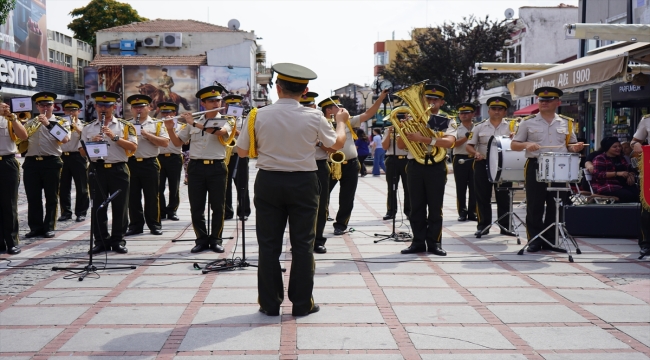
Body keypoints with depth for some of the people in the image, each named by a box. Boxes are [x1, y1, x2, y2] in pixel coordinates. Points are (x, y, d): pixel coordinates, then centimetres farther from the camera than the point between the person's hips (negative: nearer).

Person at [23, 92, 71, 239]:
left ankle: (49, 227, 10)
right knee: (33, 198, 5)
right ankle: (35, 227, 12)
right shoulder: (30, 123, 15)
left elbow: (65, 139, -15)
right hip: (31, 162, 3)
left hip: (51, 162, -3)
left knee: (51, 198, 3)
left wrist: (48, 124, -20)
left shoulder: (60, 122, 3)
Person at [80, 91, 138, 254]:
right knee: (98, 207, 4)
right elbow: (82, 152, 8)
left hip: (118, 169, -2)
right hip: (97, 170, 2)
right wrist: (92, 142, -11)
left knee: (119, 207, 2)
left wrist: (115, 137, -16)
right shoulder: (88, 128, 12)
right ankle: (101, 241, 12)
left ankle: (118, 240, 11)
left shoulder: (125, 126, 5)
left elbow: (133, 147, -6)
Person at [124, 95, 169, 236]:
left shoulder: (157, 124, 4)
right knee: (133, 197, 5)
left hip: (150, 163, -2)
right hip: (131, 163, 2)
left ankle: (154, 225, 13)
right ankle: (135, 225, 14)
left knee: (152, 197, 4)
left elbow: (165, 142, -6)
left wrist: (147, 135, -14)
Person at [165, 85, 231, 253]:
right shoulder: (192, 122, 11)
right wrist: (170, 129, -5)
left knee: (217, 207, 3)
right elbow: (178, 142, 15)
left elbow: (220, 131, -22)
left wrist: (195, 123, -22)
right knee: (196, 208, 4)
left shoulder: (225, 121, 2)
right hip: (196, 167, 2)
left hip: (217, 167, -2)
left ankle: (216, 240, 12)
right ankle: (202, 239, 14)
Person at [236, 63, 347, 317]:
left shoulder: (259, 116, -8)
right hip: (303, 183, -1)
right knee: (302, 244, 8)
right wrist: (341, 121, 26)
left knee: (269, 245, 9)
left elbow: (242, 151, 2)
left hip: (268, 183, 1)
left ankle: (270, 303, 14)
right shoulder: (314, 118, -9)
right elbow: (337, 144, 8)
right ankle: (302, 303, 12)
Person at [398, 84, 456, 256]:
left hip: (436, 167, -2)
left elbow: (449, 142, -16)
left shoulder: (448, 122, 4)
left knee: (435, 208, 2)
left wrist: (423, 139, -25)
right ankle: (418, 242, 11)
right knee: (416, 207, 5)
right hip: (415, 166, 2)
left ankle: (434, 243, 8)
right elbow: (401, 145, 6)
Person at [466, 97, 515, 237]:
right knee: (483, 197, 4)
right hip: (483, 164, 1)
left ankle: (505, 226, 12)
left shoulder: (511, 127, 4)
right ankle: (483, 226, 12)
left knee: (504, 198, 4)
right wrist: (475, 153, -15)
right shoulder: (479, 127, 5)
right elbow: (468, 145, 5)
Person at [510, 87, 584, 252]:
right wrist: (526, 145, -18)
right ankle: (534, 241, 9)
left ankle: (551, 241, 15)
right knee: (534, 206, 1)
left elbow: (569, 145, 17)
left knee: (557, 206, 5)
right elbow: (513, 145, 2)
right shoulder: (528, 122, 2)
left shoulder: (567, 123, 9)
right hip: (535, 167, -2)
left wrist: (574, 148, -6)